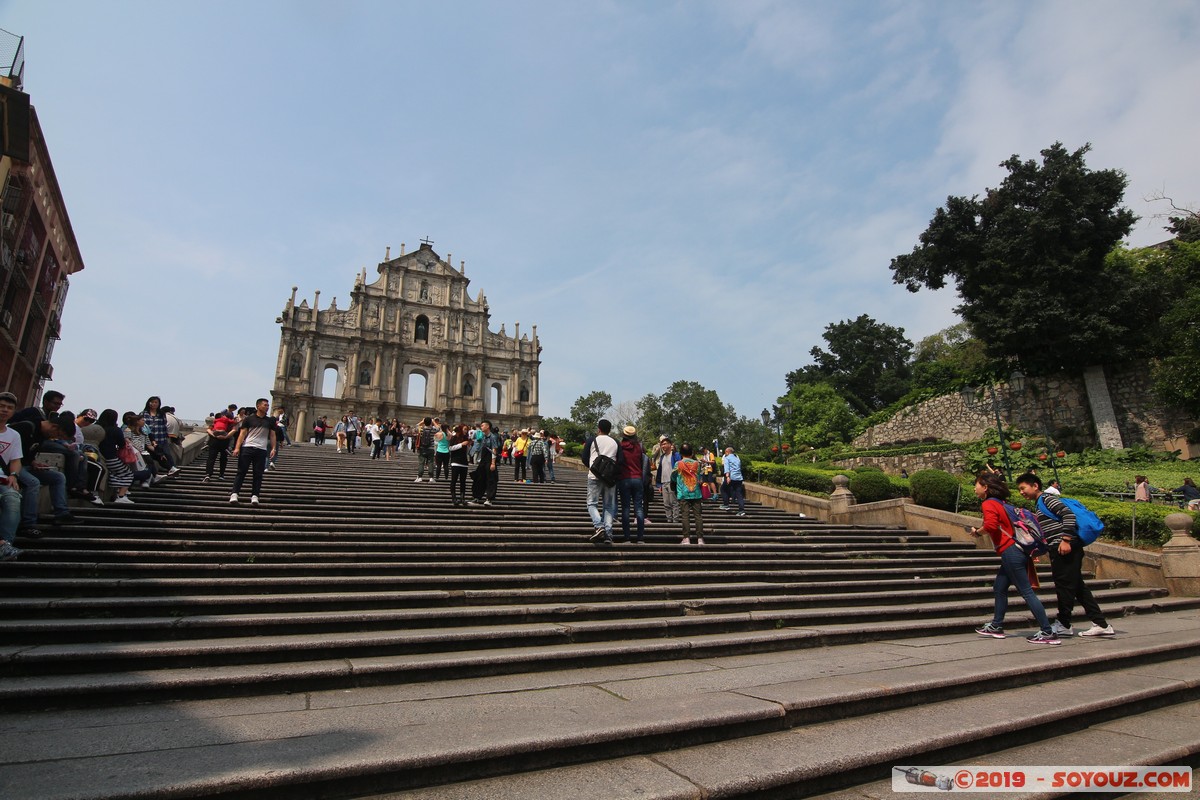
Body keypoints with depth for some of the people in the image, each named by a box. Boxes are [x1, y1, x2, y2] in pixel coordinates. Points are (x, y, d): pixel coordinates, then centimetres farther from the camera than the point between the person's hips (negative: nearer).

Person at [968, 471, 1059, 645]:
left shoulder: (988, 504, -12)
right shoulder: (1000, 502, 16)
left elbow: (991, 525, -26)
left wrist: (977, 532, -12)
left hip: (1010, 552, -10)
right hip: (1017, 550, 10)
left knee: (1026, 592, -5)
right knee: (999, 588, 16)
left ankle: (1048, 633, -1)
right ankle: (996, 626, 25)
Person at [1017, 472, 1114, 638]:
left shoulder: (1046, 498, -8)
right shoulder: (1038, 505, 21)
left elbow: (1069, 515, -19)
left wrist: (1066, 540, -23)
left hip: (1065, 547, -10)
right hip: (1058, 548, 10)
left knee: (1064, 585, -1)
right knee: (1076, 585, 11)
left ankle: (1063, 625, 8)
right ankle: (1101, 624, 16)